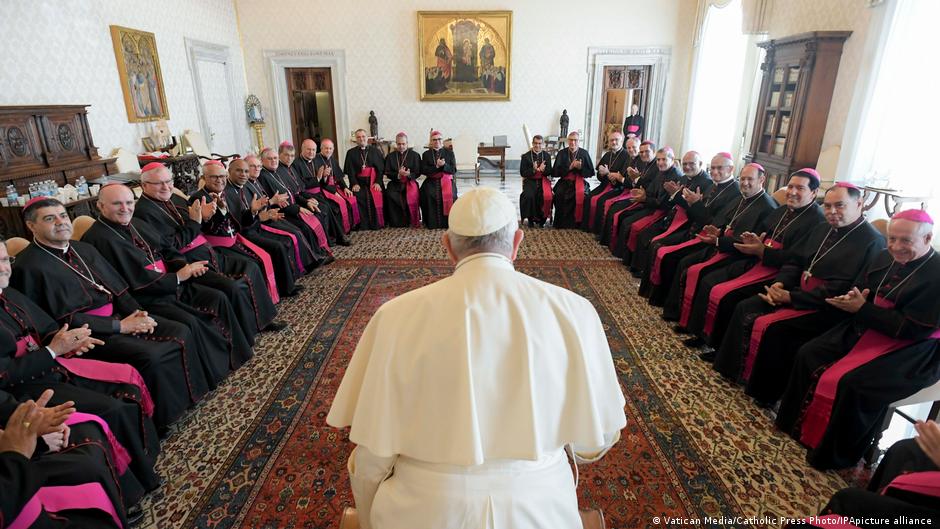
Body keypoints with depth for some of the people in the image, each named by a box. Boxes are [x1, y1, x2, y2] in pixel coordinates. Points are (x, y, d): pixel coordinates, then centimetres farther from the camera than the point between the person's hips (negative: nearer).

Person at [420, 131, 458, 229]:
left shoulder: (449, 153, 14)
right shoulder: (426, 154, 15)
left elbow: (453, 170, 4)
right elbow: (423, 170, 2)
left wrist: (443, 165, -14)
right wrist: (437, 166, -11)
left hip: (446, 180, 0)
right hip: (432, 181, 0)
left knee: (449, 195, -29)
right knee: (428, 194, -28)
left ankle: (448, 222, -18)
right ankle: (431, 222, -19)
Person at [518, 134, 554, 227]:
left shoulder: (547, 156, 12)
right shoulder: (526, 156, 6)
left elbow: (550, 172, 8)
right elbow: (522, 173, -1)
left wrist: (543, 170, -15)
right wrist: (533, 170, -18)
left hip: (543, 181, 1)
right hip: (530, 181, -1)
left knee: (547, 196, -28)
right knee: (529, 196, -31)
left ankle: (542, 219, -9)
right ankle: (531, 218, -11)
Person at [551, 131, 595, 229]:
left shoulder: (584, 153, 6)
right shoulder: (562, 153, 7)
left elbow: (591, 172, 5)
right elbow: (554, 172, 0)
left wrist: (580, 167, -14)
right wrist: (569, 167, -12)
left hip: (580, 181, 0)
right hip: (564, 181, 1)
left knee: (581, 196, -31)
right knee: (559, 194, -30)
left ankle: (577, 222, -15)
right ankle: (561, 223, -15)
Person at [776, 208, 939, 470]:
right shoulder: (884, 258, 5)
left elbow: (916, 329, -21)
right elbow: (855, 289, 13)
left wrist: (862, 309, -22)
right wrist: (850, 301, -12)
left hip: (910, 350, -8)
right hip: (864, 330, 8)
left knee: (853, 384, -26)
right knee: (808, 355, -5)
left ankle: (835, 455, -7)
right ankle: (797, 423, 7)